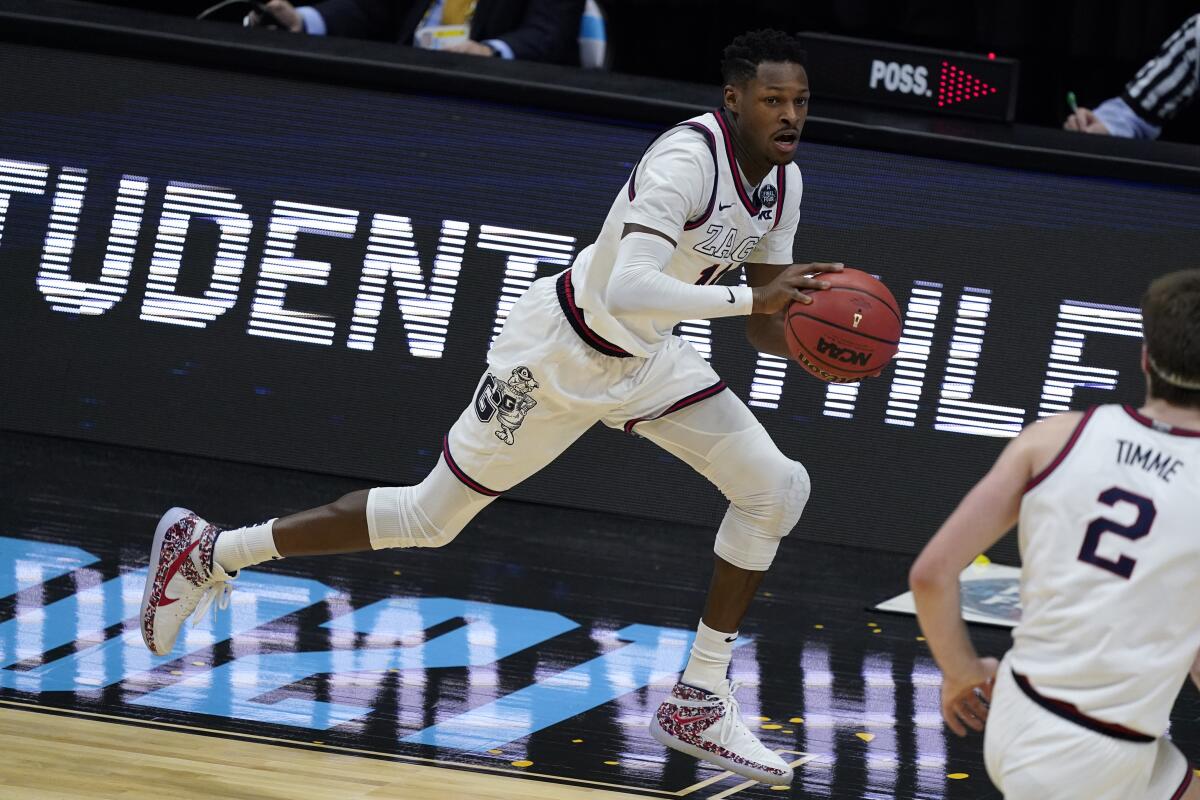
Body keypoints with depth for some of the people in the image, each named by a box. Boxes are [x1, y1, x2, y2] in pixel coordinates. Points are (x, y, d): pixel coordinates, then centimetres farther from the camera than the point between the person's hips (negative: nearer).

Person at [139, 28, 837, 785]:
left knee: (777, 487, -6)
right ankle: (206, 551, 20)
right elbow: (627, 291, -45)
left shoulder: (783, 182, -4)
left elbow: (765, 326, 6)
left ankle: (700, 702, 4)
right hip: (561, 353, -8)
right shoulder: (689, 158, -31)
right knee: (429, 517, 3)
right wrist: (753, 297, -48)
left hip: (646, 357, 8)